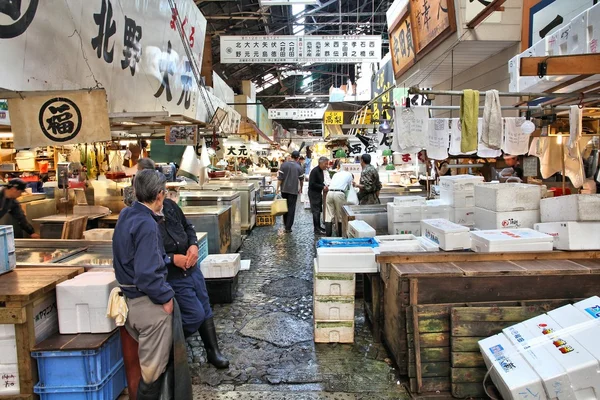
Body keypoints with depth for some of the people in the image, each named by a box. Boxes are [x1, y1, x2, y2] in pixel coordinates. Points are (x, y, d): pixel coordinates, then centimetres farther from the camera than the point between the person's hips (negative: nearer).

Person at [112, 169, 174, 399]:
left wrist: (167, 258, 11)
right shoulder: (146, 225, -24)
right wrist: (165, 297, -15)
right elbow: (147, 274, -27)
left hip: (132, 299, 9)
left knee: (148, 360, 25)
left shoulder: (126, 215, 4)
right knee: (154, 367, 7)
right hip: (149, 302, -9)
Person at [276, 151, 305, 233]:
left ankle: (286, 225, 27)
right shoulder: (299, 167, -3)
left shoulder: (284, 164, -2)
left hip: (284, 189, 2)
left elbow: (280, 178, -6)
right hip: (293, 190, -2)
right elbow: (301, 180, 8)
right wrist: (300, 189, 25)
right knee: (291, 209, 2)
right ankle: (288, 228, -1)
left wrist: (278, 188, -1)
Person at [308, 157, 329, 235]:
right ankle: (316, 229, -2)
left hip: (318, 193, 9)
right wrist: (322, 187, -20)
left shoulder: (321, 171, 10)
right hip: (313, 193, -9)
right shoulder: (314, 171, -18)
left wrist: (324, 186, 2)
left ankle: (318, 227, 23)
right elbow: (312, 184, -22)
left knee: (318, 210, 14)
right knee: (316, 211, -6)